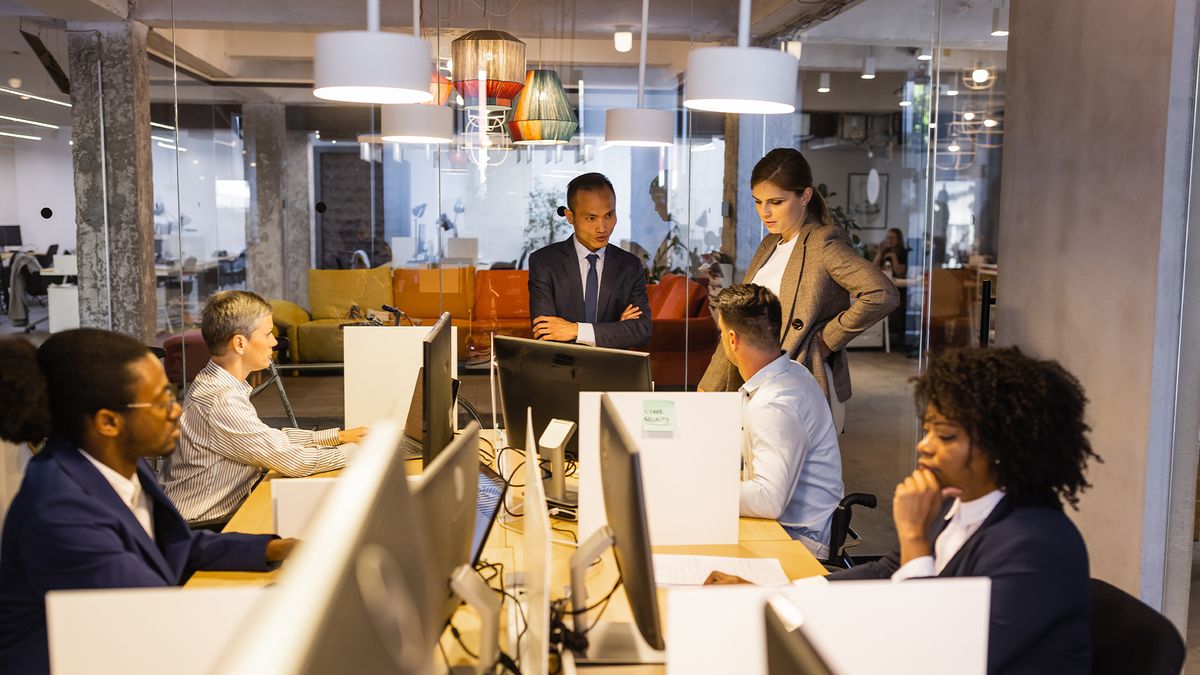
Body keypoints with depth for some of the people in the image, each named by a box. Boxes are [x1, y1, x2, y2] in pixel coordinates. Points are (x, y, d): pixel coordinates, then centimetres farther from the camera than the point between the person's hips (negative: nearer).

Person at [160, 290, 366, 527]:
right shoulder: (220, 401, -25)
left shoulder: (218, 383, 5)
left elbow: (273, 438, 14)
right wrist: (356, 451, -9)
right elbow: (291, 461, -21)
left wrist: (338, 436, 10)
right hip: (204, 529, -9)